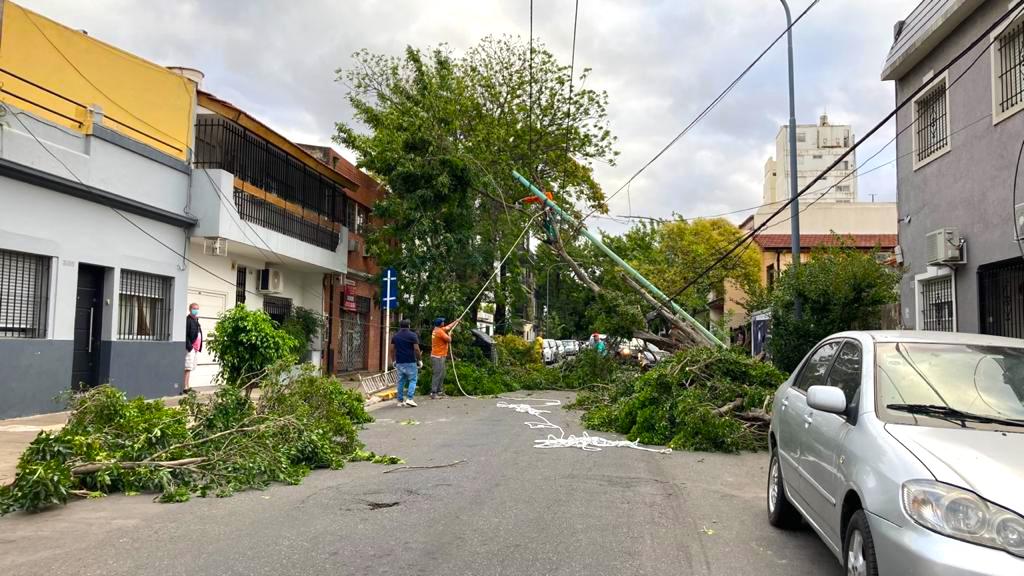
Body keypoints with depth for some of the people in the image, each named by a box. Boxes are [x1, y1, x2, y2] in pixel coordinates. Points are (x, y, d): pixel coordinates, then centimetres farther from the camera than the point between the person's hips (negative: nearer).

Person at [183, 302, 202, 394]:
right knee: (187, 368, -9)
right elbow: (185, 334, -17)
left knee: (190, 368, 12)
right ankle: (185, 387, -8)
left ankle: (186, 387, 18)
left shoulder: (196, 320, 19)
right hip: (190, 348, -9)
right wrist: (189, 346, -21)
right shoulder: (188, 320, -10)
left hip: (195, 348, 9)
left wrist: (199, 347, 12)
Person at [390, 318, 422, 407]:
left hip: (399, 362, 5)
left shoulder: (395, 336, 8)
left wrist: (394, 360, 17)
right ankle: (409, 398, -11)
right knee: (412, 380, 2)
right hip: (410, 362, -5)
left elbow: (392, 349, 8)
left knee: (401, 381, 10)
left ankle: (400, 401, 11)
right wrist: (420, 360, -1)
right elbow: (416, 349, -10)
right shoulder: (412, 335, -6)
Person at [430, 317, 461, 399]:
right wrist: (449, 334, 6)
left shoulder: (437, 330, 13)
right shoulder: (440, 331, -17)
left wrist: (456, 321, 37)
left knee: (441, 375, 14)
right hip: (438, 357, -10)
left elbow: (448, 327, 29)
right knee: (437, 375, -10)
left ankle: (439, 392, 19)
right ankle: (433, 393, -10)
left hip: (440, 356, 10)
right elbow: (449, 340, -14)